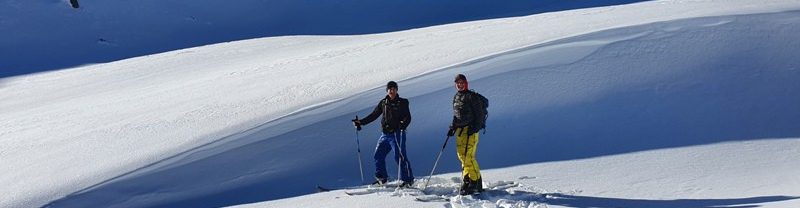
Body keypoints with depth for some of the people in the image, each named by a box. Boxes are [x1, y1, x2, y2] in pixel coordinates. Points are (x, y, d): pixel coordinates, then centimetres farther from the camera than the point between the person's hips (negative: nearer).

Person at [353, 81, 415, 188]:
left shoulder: (402, 103, -2)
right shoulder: (383, 103, 11)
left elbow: (408, 118, -9)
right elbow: (373, 115, 16)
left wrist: (402, 125, -29)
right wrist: (361, 122, 9)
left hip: (397, 133, -6)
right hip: (385, 134, 6)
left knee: (400, 156, -12)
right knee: (378, 155, 7)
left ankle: (408, 180, -3)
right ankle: (381, 178, 22)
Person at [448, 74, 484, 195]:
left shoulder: (471, 96, -5)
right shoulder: (455, 97, 17)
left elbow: (479, 114, -8)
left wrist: (474, 127, -16)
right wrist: (452, 127, 16)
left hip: (470, 130, -7)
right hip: (459, 130, 7)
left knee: (468, 156, -14)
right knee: (462, 155, 5)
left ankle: (476, 182, -8)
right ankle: (467, 179, 14)